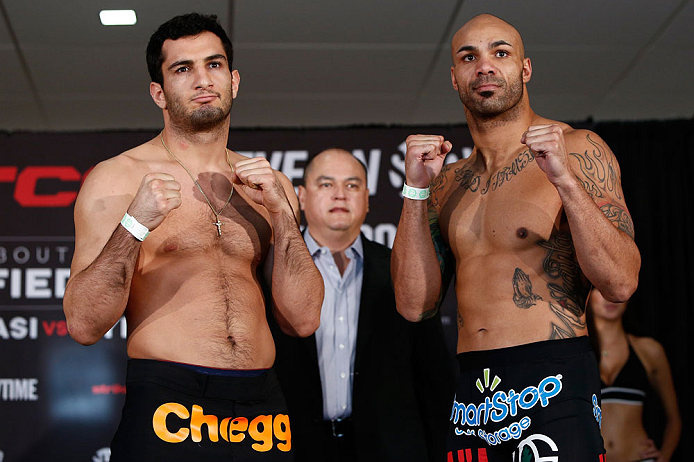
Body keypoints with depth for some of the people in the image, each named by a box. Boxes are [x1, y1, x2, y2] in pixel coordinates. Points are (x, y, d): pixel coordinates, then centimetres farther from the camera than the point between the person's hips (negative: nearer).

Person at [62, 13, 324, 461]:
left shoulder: (270, 185, 12)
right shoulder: (116, 178, 1)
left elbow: (303, 319, 5)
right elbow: (84, 325, -7)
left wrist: (281, 212, -4)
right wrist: (135, 225, -19)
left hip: (262, 405, 4)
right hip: (166, 405, -3)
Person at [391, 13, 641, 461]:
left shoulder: (577, 150, -2)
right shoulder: (450, 182, 13)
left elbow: (621, 282, -11)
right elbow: (415, 304, 4)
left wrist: (565, 179, -21)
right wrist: (416, 189, -3)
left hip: (553, 380, -5)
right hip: (472, 391, 5)